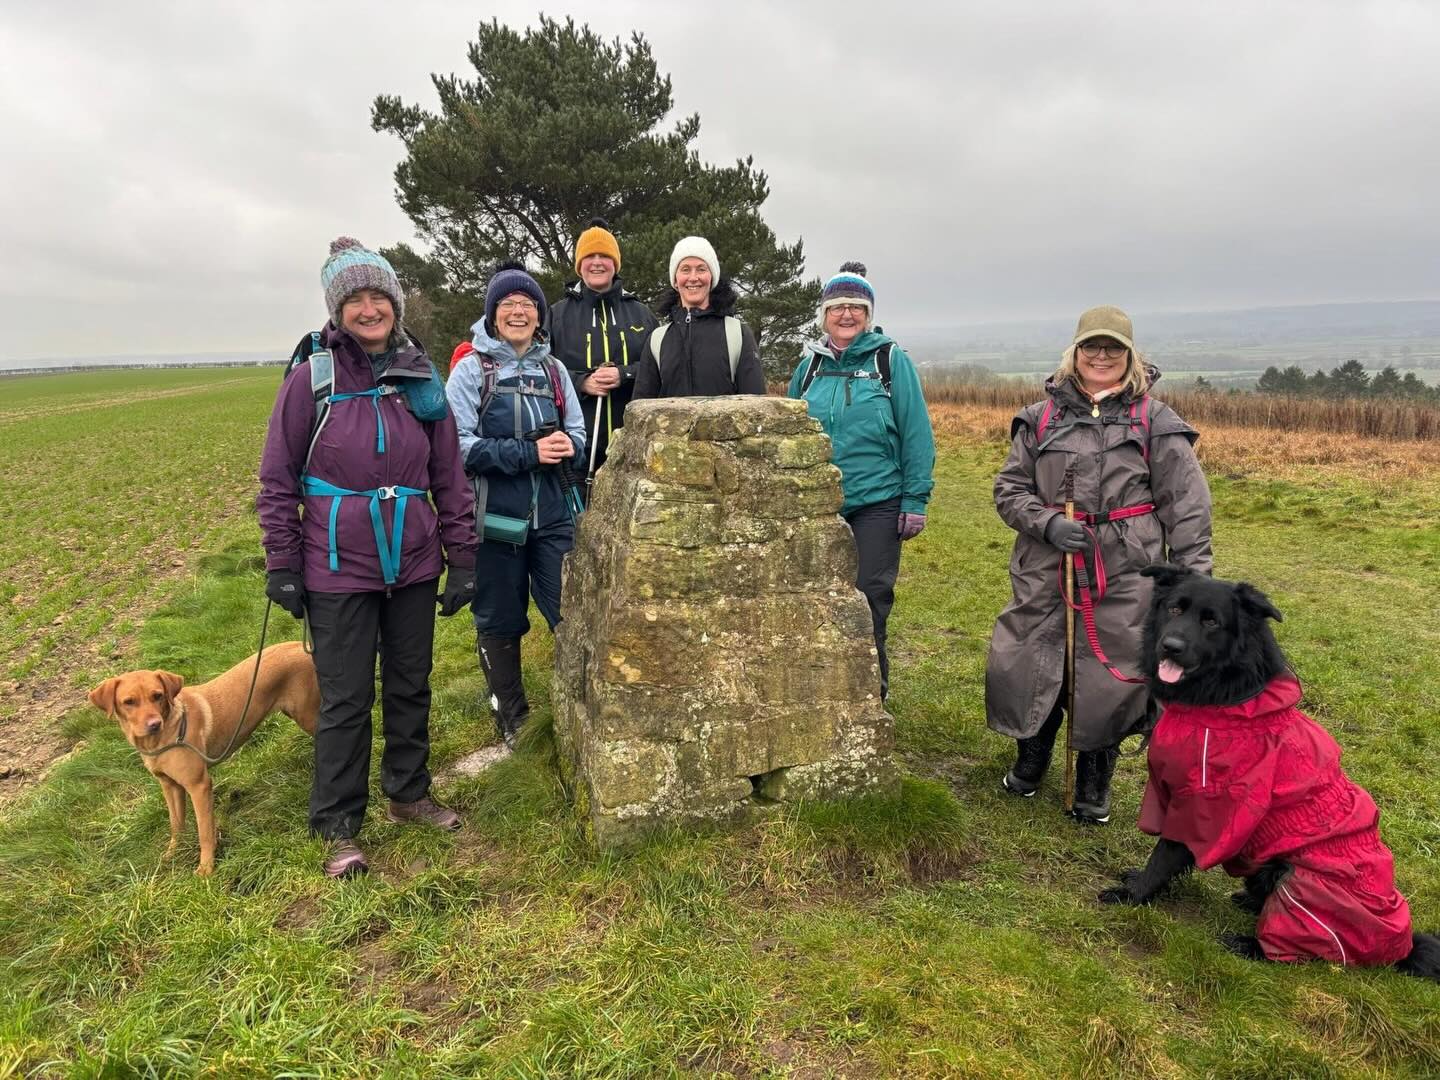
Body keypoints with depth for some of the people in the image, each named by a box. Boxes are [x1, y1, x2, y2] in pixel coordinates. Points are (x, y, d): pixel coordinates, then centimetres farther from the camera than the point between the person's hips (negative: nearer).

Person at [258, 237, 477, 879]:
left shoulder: (421, 380, 2)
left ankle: (409, 794, 35)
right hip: (339, 573, -3)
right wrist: (282, 568, -4)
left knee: (410, 687, 15)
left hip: (414, 567, 4)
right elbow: (277, 481, -3)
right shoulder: (312, 379, -7)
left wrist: (463, 560, 5)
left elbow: (450, 478, 6)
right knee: (345, 701, 4)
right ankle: (339, 829, 20)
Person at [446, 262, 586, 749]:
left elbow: (578, 434, 12)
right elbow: (460, 445, -11)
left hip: (553, 514, 3)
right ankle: (511, 717, 28)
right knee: (500, 621, 9)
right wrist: (529, 453, -19)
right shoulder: (471, 369, -2)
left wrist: (569, 448, -12)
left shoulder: (553, 368, 10)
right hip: (496, 517, -2)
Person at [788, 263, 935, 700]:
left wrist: (915, 501, -9)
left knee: (869, 599, 0)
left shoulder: (892, 360, -3)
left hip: (876, 504, -4)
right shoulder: (811, 364, 9)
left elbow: (917, 433, -5)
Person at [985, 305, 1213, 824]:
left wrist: (1192, 579, -4)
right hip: (1045, 570, 2)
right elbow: (1008, 489, 6)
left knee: (1109, 675, 5)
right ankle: (1030, 760, 35)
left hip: (1124, 575, -1)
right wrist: (1049, 523, -12)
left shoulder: (1157, 421, 3)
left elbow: (1187, 508, 2)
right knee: (1024, 665, 6)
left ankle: (1094, 786, 28)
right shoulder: (1042, 417, 7)